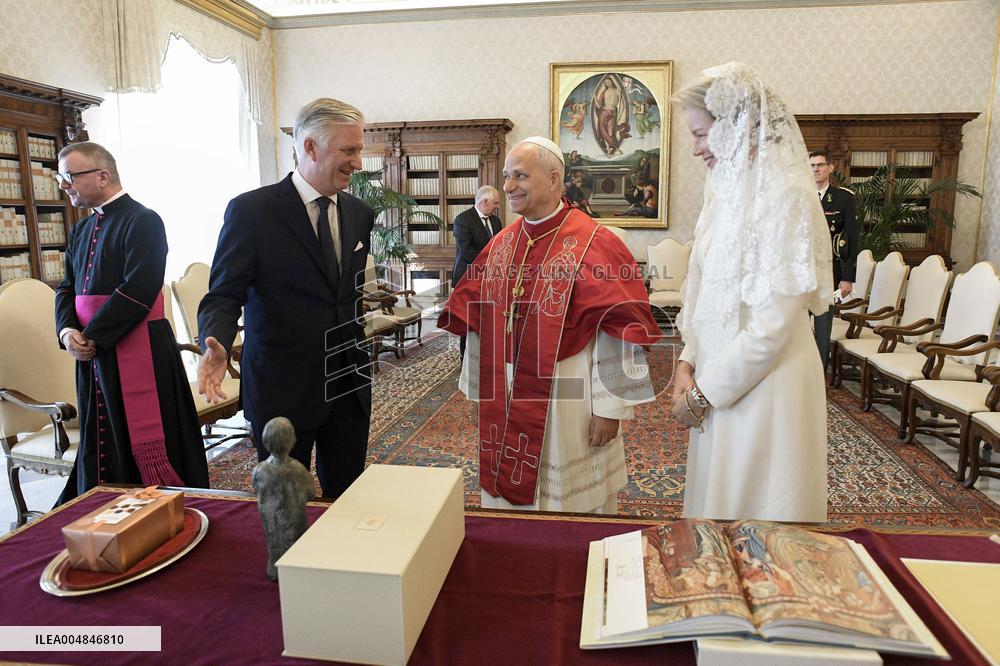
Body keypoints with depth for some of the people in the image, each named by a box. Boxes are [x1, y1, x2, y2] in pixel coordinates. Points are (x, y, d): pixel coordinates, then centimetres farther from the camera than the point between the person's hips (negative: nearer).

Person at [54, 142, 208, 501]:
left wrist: (91, 336, -15)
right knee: (99, 447, 15)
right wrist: (67, 330, -3)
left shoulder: (142, 221, -10)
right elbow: (67, 288, 17)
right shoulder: (82, 230, 16)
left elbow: (138, 290, -19)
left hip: (139, 353, -8)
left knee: (147, 447, -3)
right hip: (94, 353, 8)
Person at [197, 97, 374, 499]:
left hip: (348, 385, 5)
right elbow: (223, 295, -11)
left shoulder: (360, 214, 7)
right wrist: (217, 346, -27)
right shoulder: (252, 210, -9)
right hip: (283, 387, -4)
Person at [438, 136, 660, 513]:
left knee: (570, 509, 11)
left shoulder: (593, 245, -13)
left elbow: (618, 331, -14)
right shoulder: (501, 245, 5)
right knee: (508, 496, 19)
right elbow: (477, 324, 9)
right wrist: (476, 390, 10)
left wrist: (610, 407, -14)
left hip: (568, 406, -5)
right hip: (503, 404, 6)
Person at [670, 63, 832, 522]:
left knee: (755, 504, 8)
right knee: (716, 494, 19)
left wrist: (704, 391, -13)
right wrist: (688, 361, 0)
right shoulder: (728, 189, 8)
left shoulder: (785, 196, -17)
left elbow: (772, 325, -20)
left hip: (766, 383, -7)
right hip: (720, 376, 7)